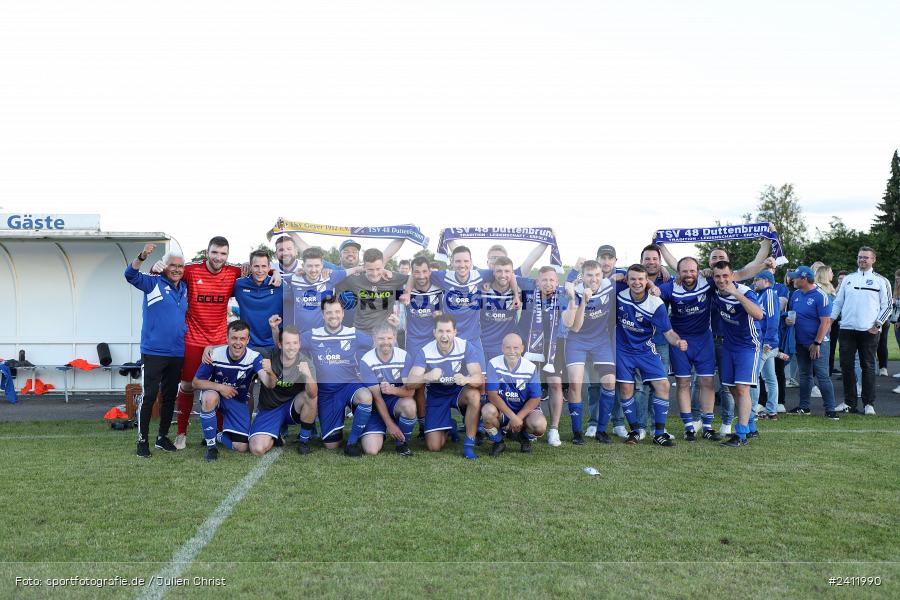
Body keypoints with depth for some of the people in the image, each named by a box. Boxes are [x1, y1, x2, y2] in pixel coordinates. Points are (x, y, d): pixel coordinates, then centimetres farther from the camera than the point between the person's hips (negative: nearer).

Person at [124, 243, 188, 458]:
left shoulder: (185, 288, 12)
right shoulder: (153, 283, -3)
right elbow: (131, 275, -18)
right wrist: (142, 256, -34)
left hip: (177, 353, 6)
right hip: (153, 351, -5)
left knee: (170, 396, 12)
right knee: (149, 396, -5)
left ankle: (163, 437, 24)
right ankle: (142, 440, 5)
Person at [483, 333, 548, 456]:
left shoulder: (531, 368, -9)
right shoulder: (493, 364, -13)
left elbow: (535, 399, -7)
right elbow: (492, 395, -18)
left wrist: (518, 418, -21)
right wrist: (512, 417, -26)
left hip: (525, 409, 1)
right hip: (501, 410, -1)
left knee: (540, 425, -29)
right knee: (487, 411, -34)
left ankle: (524, 437, 11)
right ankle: (498, 442, -1)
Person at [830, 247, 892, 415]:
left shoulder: (881, 281, 4)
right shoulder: (848, 279, 12)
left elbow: (887, 306, 2)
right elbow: (838, 303, 12)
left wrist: (877, 324, -9)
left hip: (869, 331, -3)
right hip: (847, 330, 3)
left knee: (868, 366, 3)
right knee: (846, 366, 3)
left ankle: (869, 403, 9)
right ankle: (849, 402, 13)